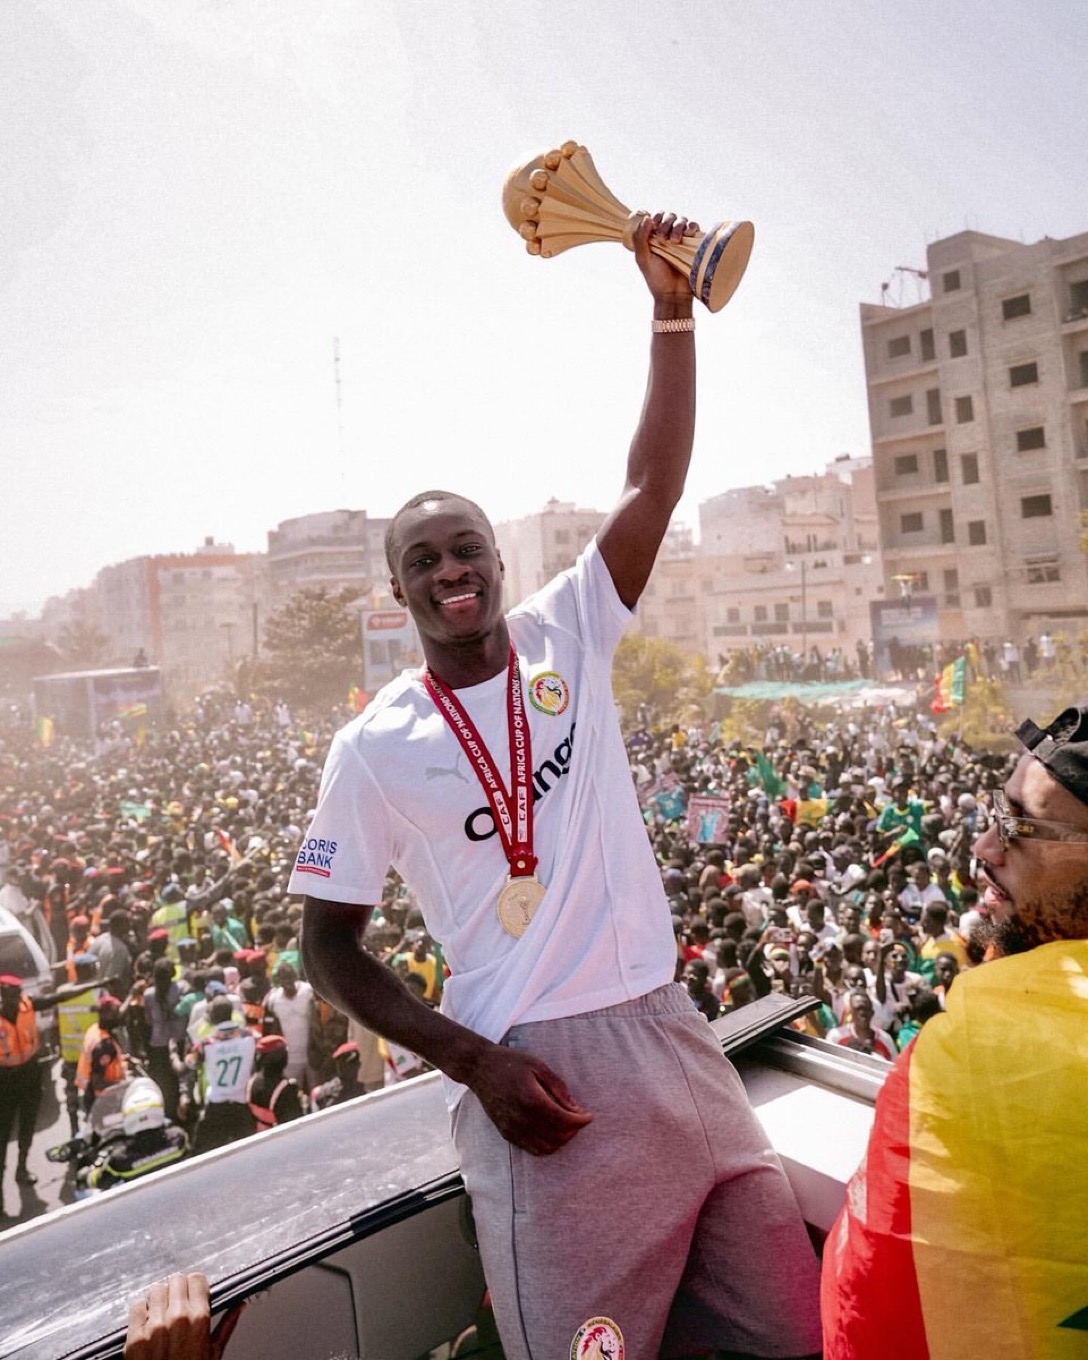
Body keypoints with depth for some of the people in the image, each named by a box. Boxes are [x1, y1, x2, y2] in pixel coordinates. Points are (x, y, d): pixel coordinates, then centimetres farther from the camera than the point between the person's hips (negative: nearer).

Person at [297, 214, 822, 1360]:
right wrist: (473, 1061, -10)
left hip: (667, 1034, 4)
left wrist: (671, 309, -11)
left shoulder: (565, 638, 3)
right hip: (534, 1073, -3)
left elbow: (655, 483, -3)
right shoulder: (374, 747, -4)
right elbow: (329, 947, -1)